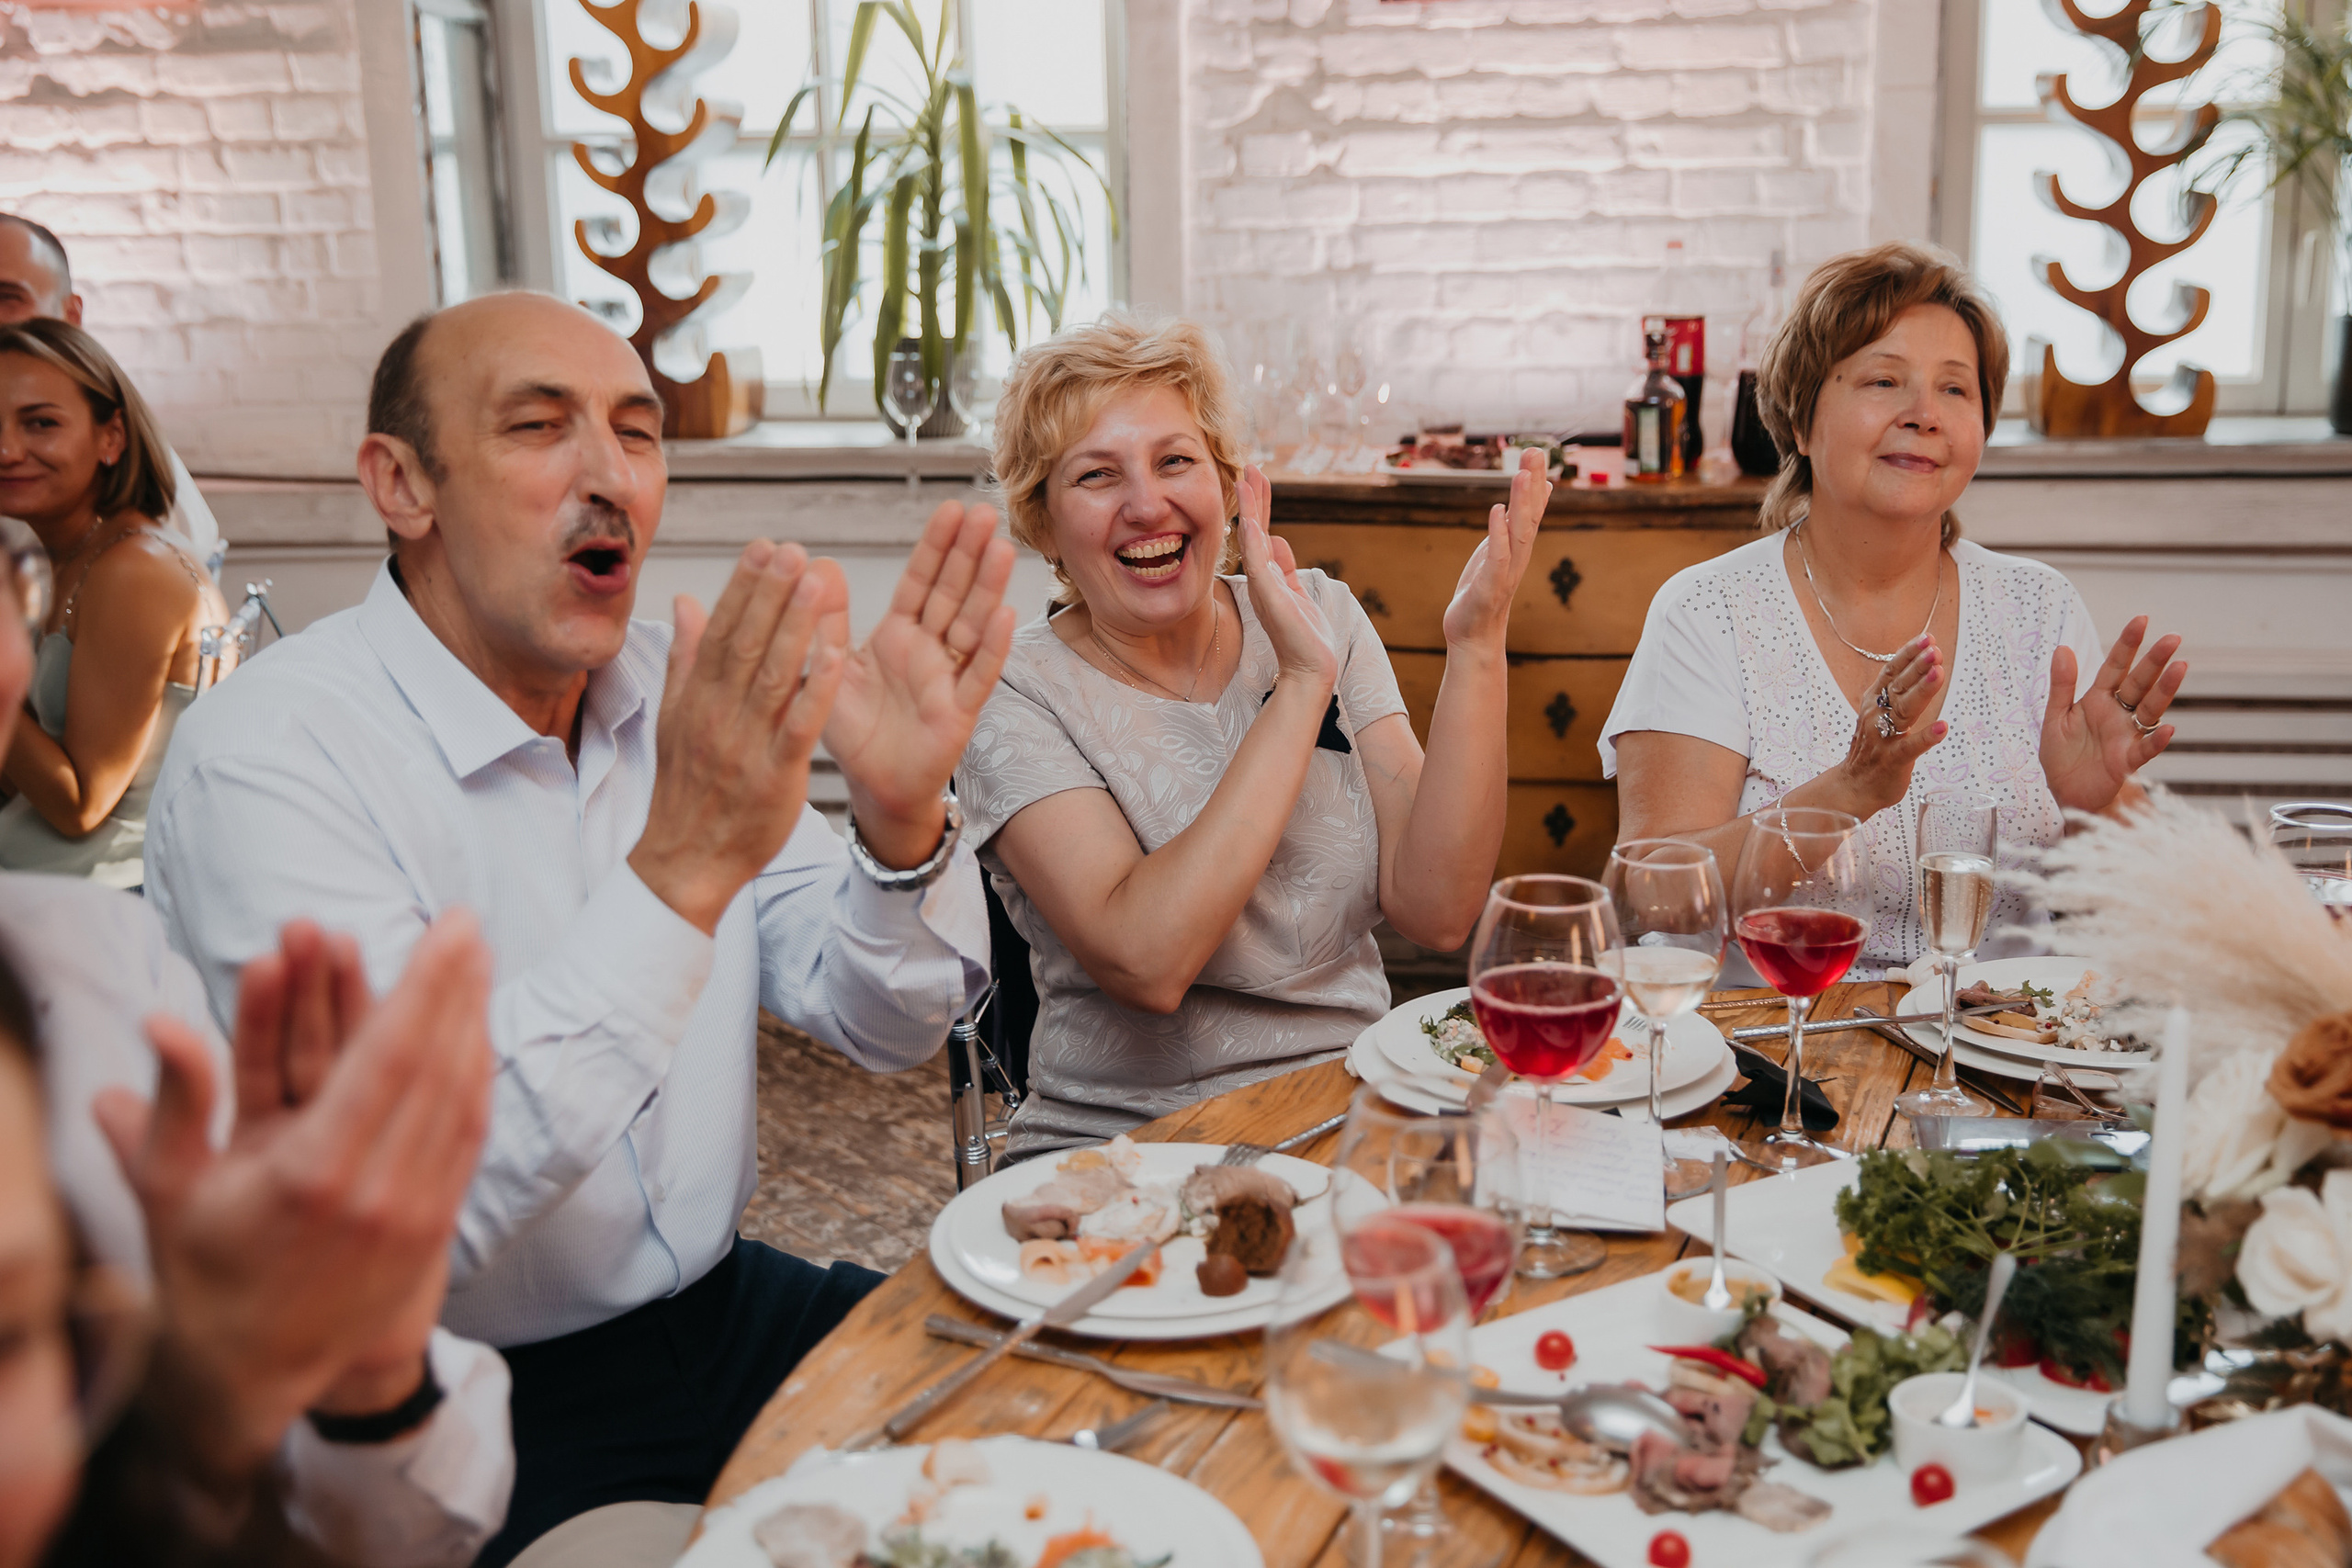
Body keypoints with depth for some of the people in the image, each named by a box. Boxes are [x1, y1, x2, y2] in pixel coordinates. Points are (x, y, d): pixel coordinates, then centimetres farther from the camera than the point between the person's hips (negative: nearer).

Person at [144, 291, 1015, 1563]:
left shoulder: (679, 694, 2)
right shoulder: (263, 759, -19)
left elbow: (883, 1026, 1)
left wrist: (904, 821, -20)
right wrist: (679, 870, -36)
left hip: (718, 1305, 7)